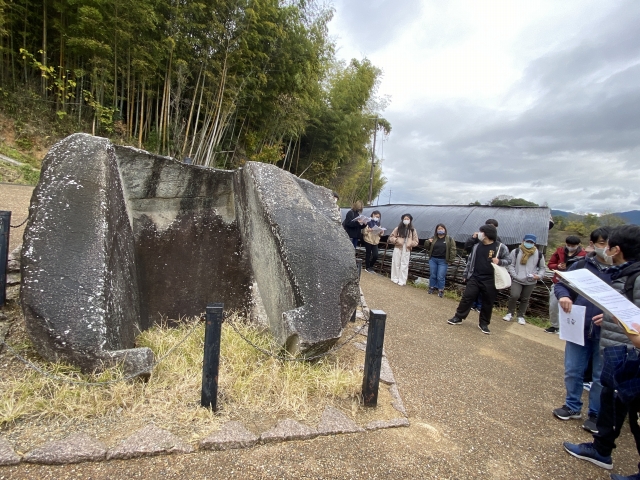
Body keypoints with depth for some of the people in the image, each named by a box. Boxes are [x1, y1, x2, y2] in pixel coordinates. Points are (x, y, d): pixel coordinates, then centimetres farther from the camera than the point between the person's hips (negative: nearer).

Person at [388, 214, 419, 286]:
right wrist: (396, 240, -12)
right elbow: (391, 237, 7)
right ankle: (395, 279, 15)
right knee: (396, 263, 3)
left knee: (404, 265, 1)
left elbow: (416, 241, 8)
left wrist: (410, 243, -12)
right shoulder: (398, 228, 4)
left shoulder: (413, 230, 6)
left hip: (407, 250, 0)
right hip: (398, 248, 0)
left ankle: (402, 281, 6)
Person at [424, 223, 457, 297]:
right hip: (433, 259, 3)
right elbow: (426, 247, 12)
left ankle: (441, 290, 11)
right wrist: (428, 242, -9)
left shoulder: (449, 239, -2)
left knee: (440, 277, -2)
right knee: (432, 275, 10)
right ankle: (432, 288, 24)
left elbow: (452, 250, -4)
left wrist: (450, 260, -8)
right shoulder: (433, 238, 7)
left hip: (443, 261, -3)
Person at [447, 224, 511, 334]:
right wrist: (466, 274, 17)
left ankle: (483, 323, 24)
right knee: (467, 298, 3)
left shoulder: (501, 247, -6)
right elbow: (470, 260, 15)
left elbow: (508, 260, 0)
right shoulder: (477, 246, 7)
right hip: (474, 278, 3)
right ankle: (458, 317, 14)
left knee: (488, 303, 8)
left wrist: (499, 261, -21)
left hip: (490, 281, -3)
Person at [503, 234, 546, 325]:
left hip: (531, 282, 3)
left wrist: (539, 276, -6)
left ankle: (521, 316, 29)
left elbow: (542, 268, 13)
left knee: (525, 299, 12)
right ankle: (510, 313, 7)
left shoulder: (539, 254, 2)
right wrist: (515, 275, -14)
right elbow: (510, 265, -3)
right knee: (514, 296, -16)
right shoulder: (515, 252, -5)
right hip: (517, 280, -2)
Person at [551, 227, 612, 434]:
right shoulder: (581, 265, 1)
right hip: (578, 328, 2)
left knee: (601, 377, 12)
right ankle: (572, 406, 34)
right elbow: (561, 284, 5)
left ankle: (595, 415, 31)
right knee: (573, 372, 13)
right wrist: (563, 296, -18)